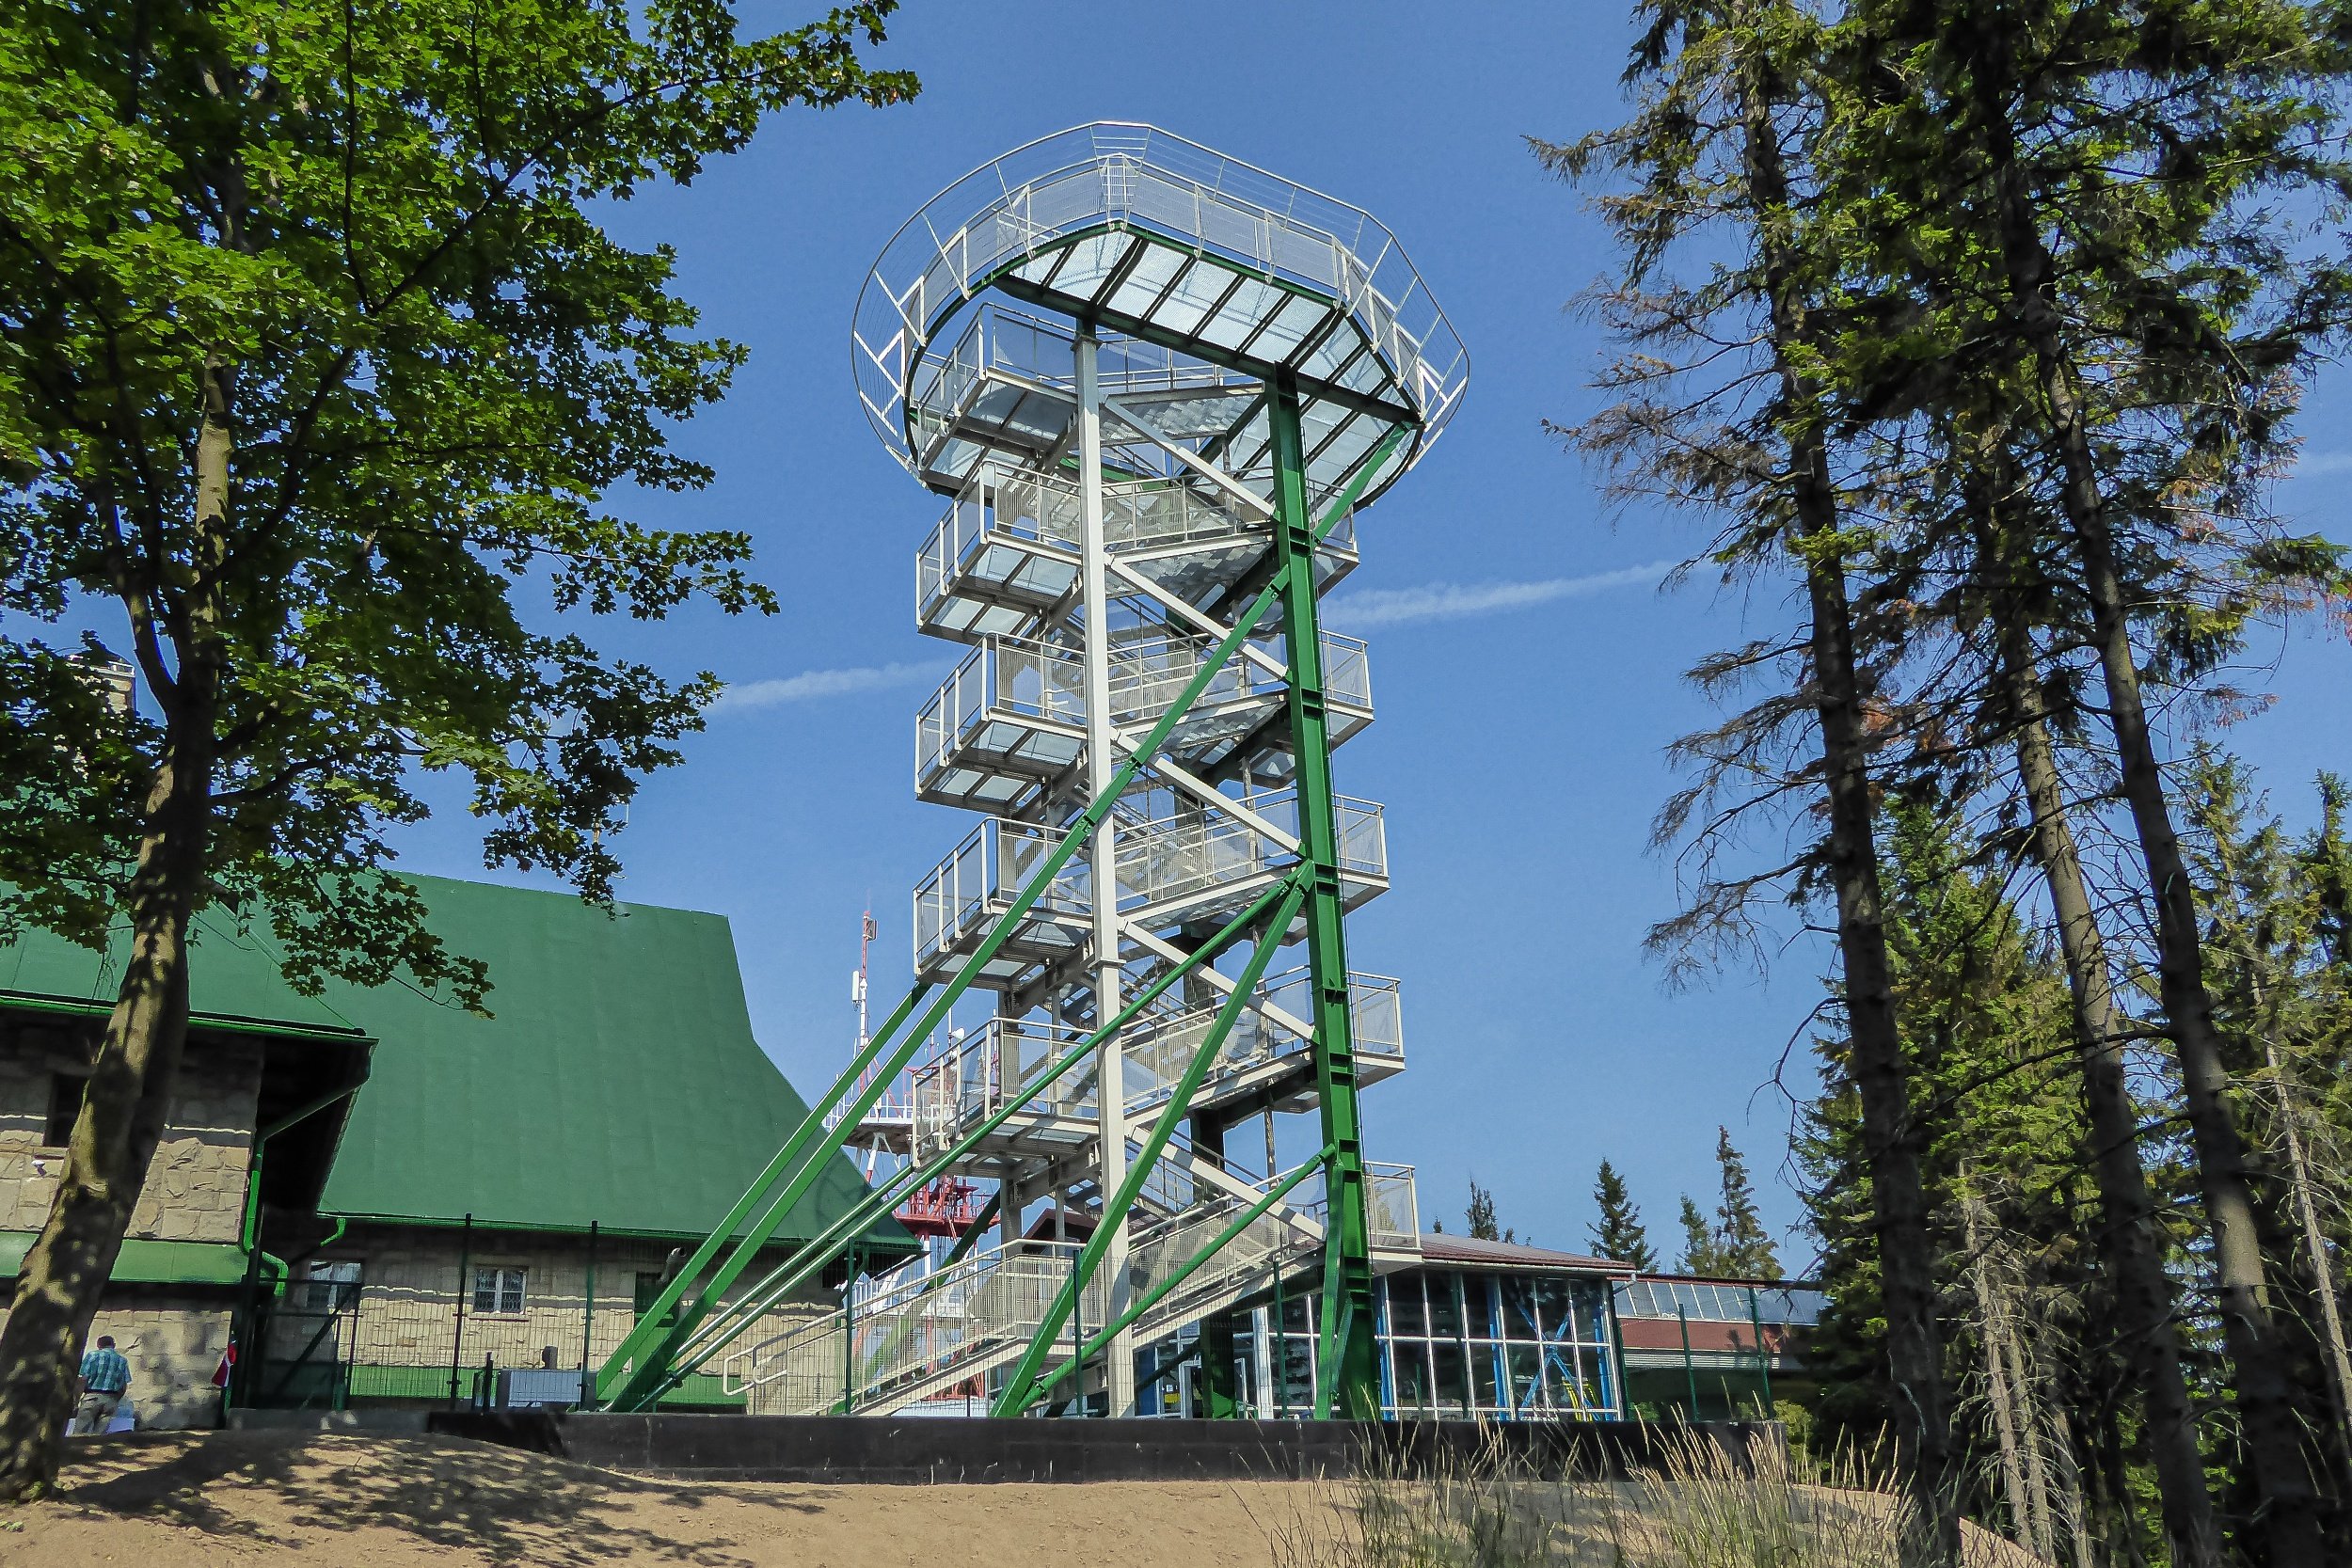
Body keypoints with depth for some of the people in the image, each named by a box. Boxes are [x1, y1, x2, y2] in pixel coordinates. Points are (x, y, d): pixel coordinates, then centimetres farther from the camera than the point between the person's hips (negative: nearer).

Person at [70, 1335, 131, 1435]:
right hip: (111, 1400, 3)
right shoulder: (122, 1361, 15)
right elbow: (124, 1387, 9)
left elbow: (83, 1380, -4)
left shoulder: (92, 1355, 5)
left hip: (92, 1397, -3)